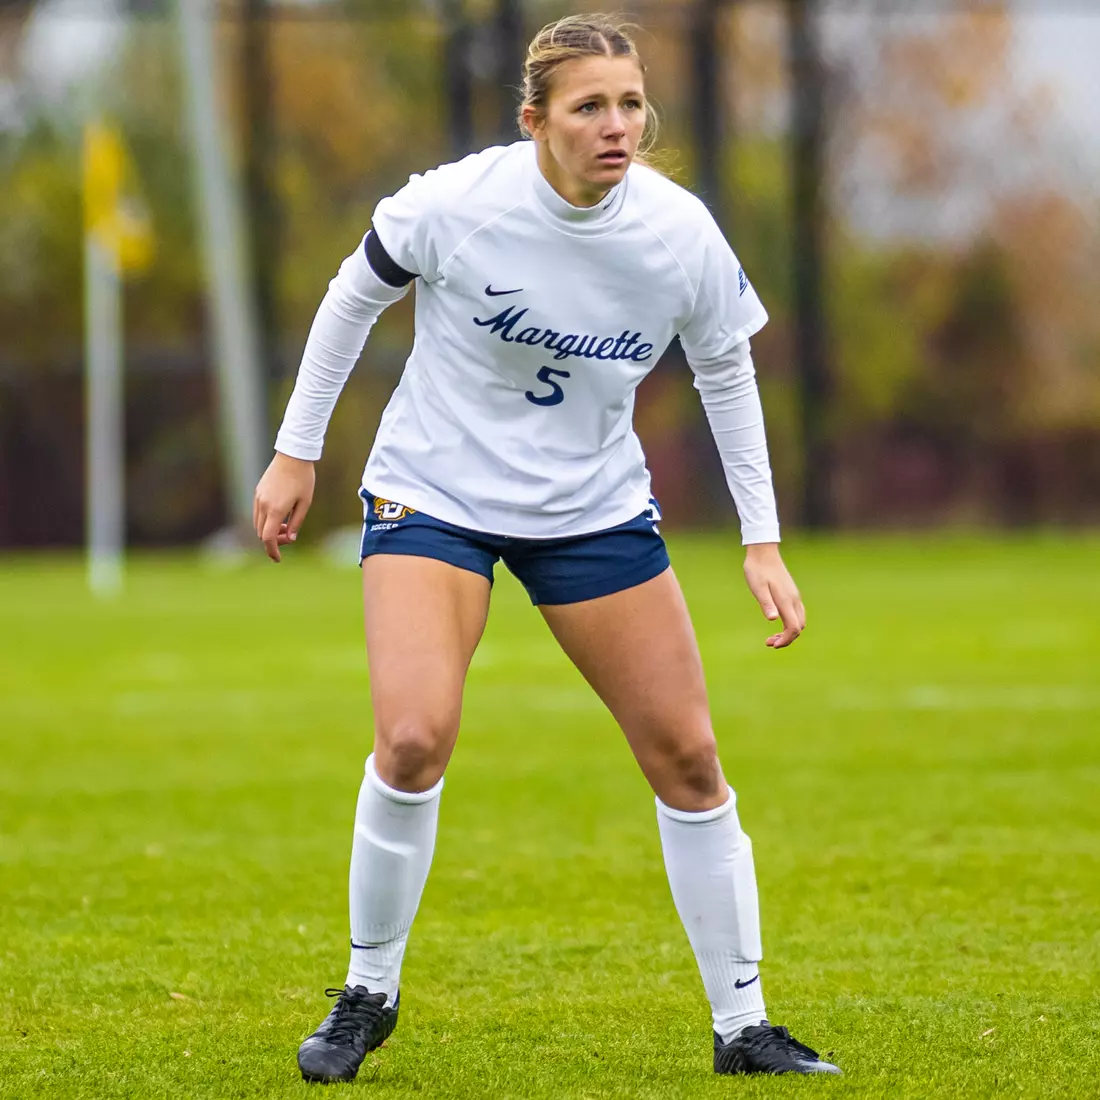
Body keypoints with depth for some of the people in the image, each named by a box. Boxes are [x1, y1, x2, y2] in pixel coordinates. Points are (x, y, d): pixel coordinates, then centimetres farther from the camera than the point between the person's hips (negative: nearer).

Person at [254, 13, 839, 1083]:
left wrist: (761, 540, 3)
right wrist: (295, 451, 3)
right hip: (433, 493, -3)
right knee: (413, 739, -20)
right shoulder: (452, 205, -22)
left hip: (597, 509, 3)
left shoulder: (680, 232, -15)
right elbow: (353, 296, -2)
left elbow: (727, 372, 3)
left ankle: (741, 1027, 13)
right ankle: (368, 994, 3)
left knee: (687, 755, -1)